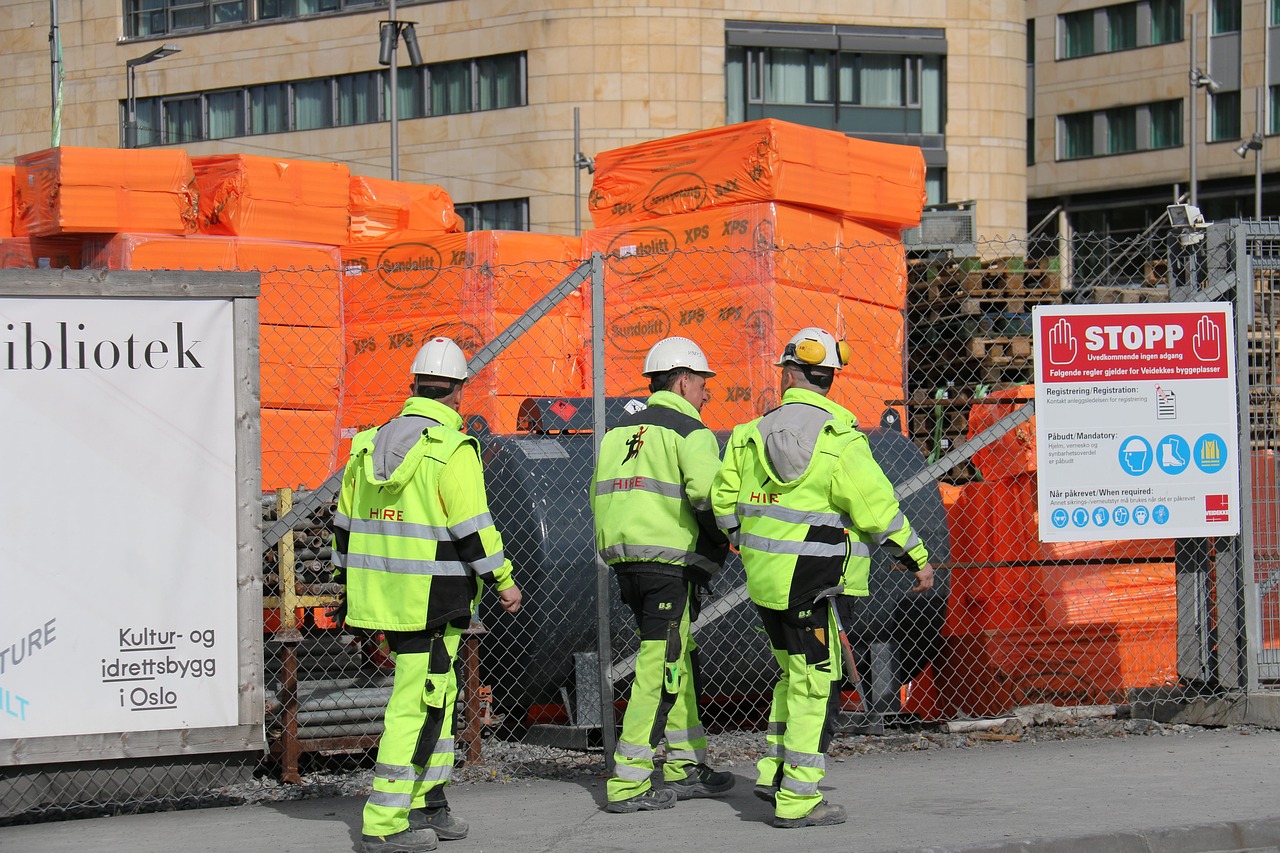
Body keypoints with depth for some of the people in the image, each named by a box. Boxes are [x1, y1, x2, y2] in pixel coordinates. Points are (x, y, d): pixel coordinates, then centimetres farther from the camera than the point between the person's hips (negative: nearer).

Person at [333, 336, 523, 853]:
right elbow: (473, 529, -14)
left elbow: (345, 523, 16)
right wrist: (503, 581, -4)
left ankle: (426, 805, 22)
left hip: (381, 593, 8)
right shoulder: (453, 451, -12)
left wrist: (348, 581, 26)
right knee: (417, 703, -5)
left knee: (436, 695, 19)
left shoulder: (369, 444, 10)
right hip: (433, 599, -8)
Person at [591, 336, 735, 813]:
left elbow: (600, 496, 18)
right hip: (669, 562, -8)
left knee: (678, 664, 18)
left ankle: (684, 768, 22)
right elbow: (708, 493, -19)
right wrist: (727, 535, -3)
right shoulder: (690, 432, -5)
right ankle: (628, 784, -8)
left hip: (625, 560, 8)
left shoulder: (620, 432, 20)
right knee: (660, 669, -6)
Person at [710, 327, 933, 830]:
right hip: (811, 581, -6)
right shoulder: (839, 440, -11)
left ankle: (773, 773, 17)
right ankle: (797, 801, -1)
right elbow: (877, 509, -11)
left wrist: (740, 540, 29)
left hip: (763, 575, 6)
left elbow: (724, 499, 9)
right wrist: (917, 559, 0)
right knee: (814, 684, -1)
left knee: (795, 675, 21)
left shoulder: (752, 434, 4)